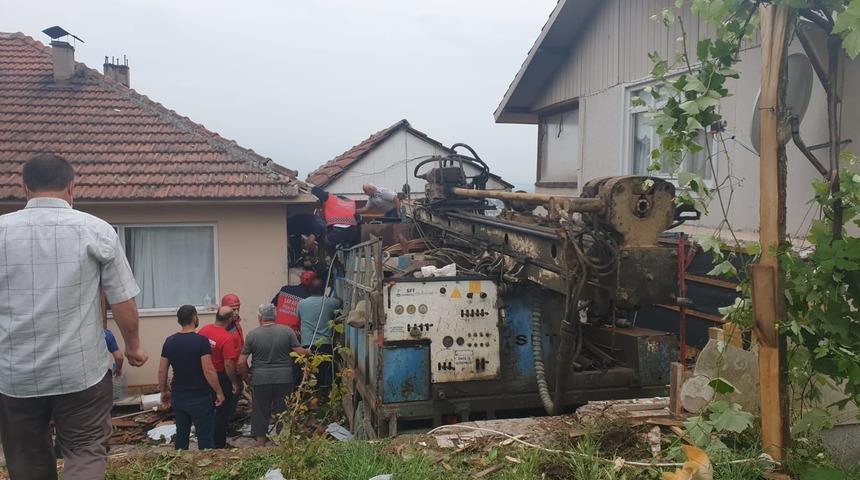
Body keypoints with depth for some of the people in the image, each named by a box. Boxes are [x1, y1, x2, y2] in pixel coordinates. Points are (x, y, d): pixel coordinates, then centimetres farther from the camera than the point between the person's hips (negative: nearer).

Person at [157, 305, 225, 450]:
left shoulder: (170, 341, 2)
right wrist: (219, 392, -9)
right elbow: (208, 370, -19)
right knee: (205, 436, 2)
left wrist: (164, 392, 19)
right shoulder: (201, 340, -15)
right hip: (200, 398, -6)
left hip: (178, 397, 6)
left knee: (181, 434, 17)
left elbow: (162, 370, 6)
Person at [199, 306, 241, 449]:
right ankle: (219, 445, 17)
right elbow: (229, 364, -25)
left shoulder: (203, 330, -5)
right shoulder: (227, 338, -25)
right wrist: (234, 383, -14)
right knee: (222, 412, 9)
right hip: (221, 377, -6)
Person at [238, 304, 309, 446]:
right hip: (284, 379, 1)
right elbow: (300, 352, -5)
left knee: (260, 412, 12)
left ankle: (260, 441, 17)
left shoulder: (252, 335, -4)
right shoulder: (287, 331, -4)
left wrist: (247, 377, 13)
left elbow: (241, 362, -3)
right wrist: (308, 352, 17)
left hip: (260, 380, 0)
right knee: (283, 411, 13)